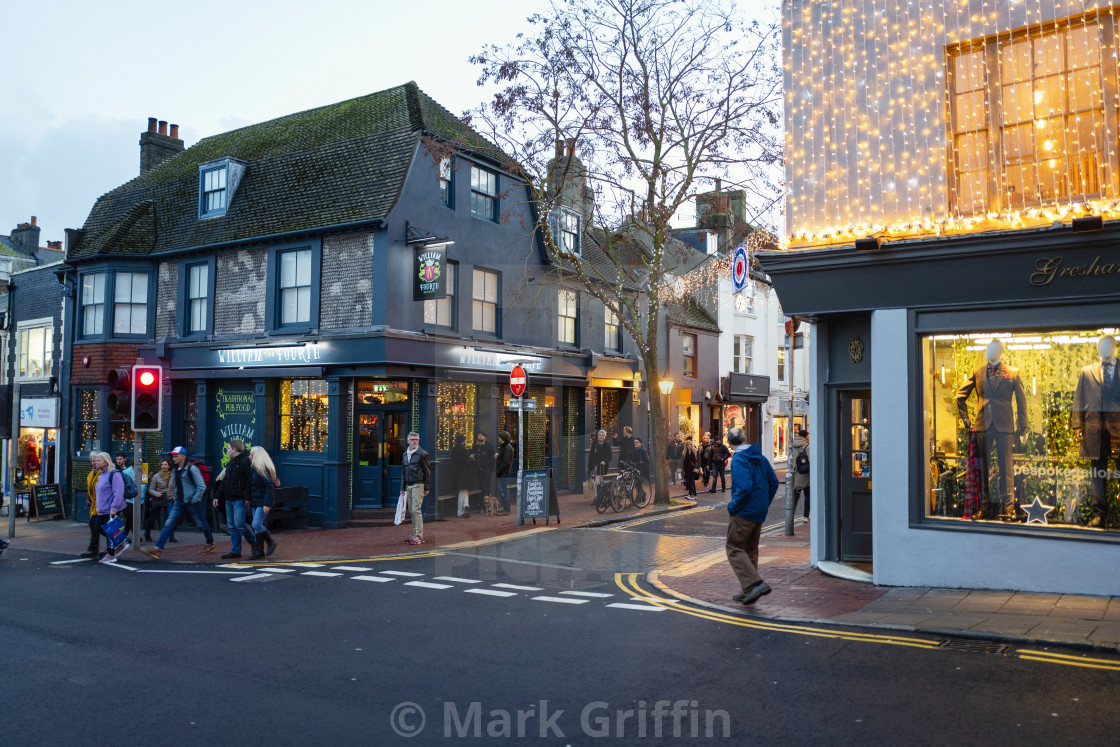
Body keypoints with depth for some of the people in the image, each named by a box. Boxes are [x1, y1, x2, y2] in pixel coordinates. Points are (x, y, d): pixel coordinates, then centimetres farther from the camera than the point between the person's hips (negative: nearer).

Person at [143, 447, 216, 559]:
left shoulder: (191, 469, -13)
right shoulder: (176, 470, 10)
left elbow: (201, 486, -14)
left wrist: (194, 500, -15)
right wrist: (175, 497, 15)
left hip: (192, 502, -6)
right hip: (179, 502, 6)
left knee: (201, 524, 8)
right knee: (169, 523, -6)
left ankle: (210, 544, 28)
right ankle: (158, 549, -11)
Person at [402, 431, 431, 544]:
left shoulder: (422, 454, -5)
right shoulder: (405, 454, 14)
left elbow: (427, 471, -5)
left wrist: (426, 488, -9)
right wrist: (403, 488, 17)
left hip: (418, 485, -7)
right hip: (409, 486, 7)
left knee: (416, 509, -11)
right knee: (411, 510, 9)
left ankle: (419, 536, -9)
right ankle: (414, 534, 15)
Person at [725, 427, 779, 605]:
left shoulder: (739, 459, -17)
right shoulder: (760, 457, 9)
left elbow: (744, 488, -26)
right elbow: (773, 482, 12)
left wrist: (732, 506, -13)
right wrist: (765, 503, 18)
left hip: (744, 511, -8)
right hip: (760, 512, 8)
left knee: (734, 549, -1)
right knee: (751, 550, 15)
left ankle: (754, 584, -15)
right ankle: (748, 592, 20)